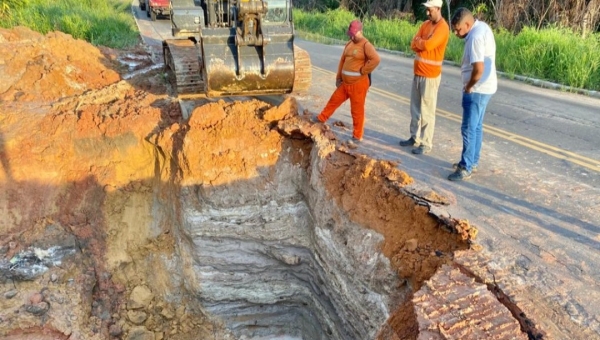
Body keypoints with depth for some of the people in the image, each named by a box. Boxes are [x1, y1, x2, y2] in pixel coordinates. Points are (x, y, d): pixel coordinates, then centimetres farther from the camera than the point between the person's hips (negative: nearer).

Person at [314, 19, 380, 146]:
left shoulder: (366, 45, -14)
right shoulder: (349, 44, 12)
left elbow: (375, 59, -28)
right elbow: (342, 61, 18)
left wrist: (362, 71, -20)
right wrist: (338, 77, 13)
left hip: (358, 84, -8)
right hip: (345, 82, 8)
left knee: (357, 110, 1)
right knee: (334, 100, 20)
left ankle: (357, 136, 12)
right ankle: (322, 118, 40)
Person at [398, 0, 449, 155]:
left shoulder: (442, 27, -14)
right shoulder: (425, 24, 12)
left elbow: (428, 45, -26)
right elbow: (414, 45, 5)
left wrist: (419, 42, -6)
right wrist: (424, 44, -13)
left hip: (430, 75, -8)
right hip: (418, 73, 8)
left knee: (427, 111, -5)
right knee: (415, 108, 14)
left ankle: (426, 144, 2)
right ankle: (415, 137, 25)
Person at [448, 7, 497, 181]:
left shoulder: (475, 37, -23)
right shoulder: (482, 27, 9)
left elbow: (479, 69, -30)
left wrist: (468, 87, -14)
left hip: (477, 89, -11)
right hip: (484, 87, 11)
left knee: (468, 129, -5)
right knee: (476, 126, 17)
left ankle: (465, 168, 2)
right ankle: (472, 162, 28)